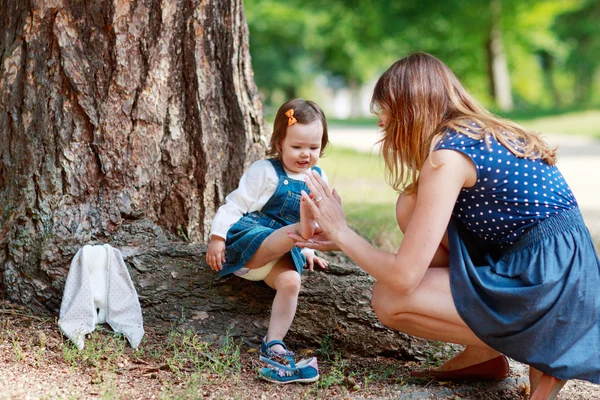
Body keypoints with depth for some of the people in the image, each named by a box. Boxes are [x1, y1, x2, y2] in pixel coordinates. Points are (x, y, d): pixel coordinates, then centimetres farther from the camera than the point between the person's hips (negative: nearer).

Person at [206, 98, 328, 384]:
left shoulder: (318, 178, 11)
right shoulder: (265, 171, -7)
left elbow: (316, 219, 24)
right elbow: (235, 204, -6)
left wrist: (307, 250, 20)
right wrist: (217, 238, -12)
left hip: (283, 249, 4)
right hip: (248, 240, -4)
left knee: (291, 281, -25)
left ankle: (274, 345, -29)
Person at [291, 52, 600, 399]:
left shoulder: (447, 155, -16)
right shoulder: (483, 134, 12)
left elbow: (403, 276, -16)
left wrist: (341, 232, -1)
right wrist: (340, 240, 19)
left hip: (549, 291, -9)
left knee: (389, 300, -6)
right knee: (413, 207, 9)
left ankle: (536, 350, 3)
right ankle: (482, 350, 11)